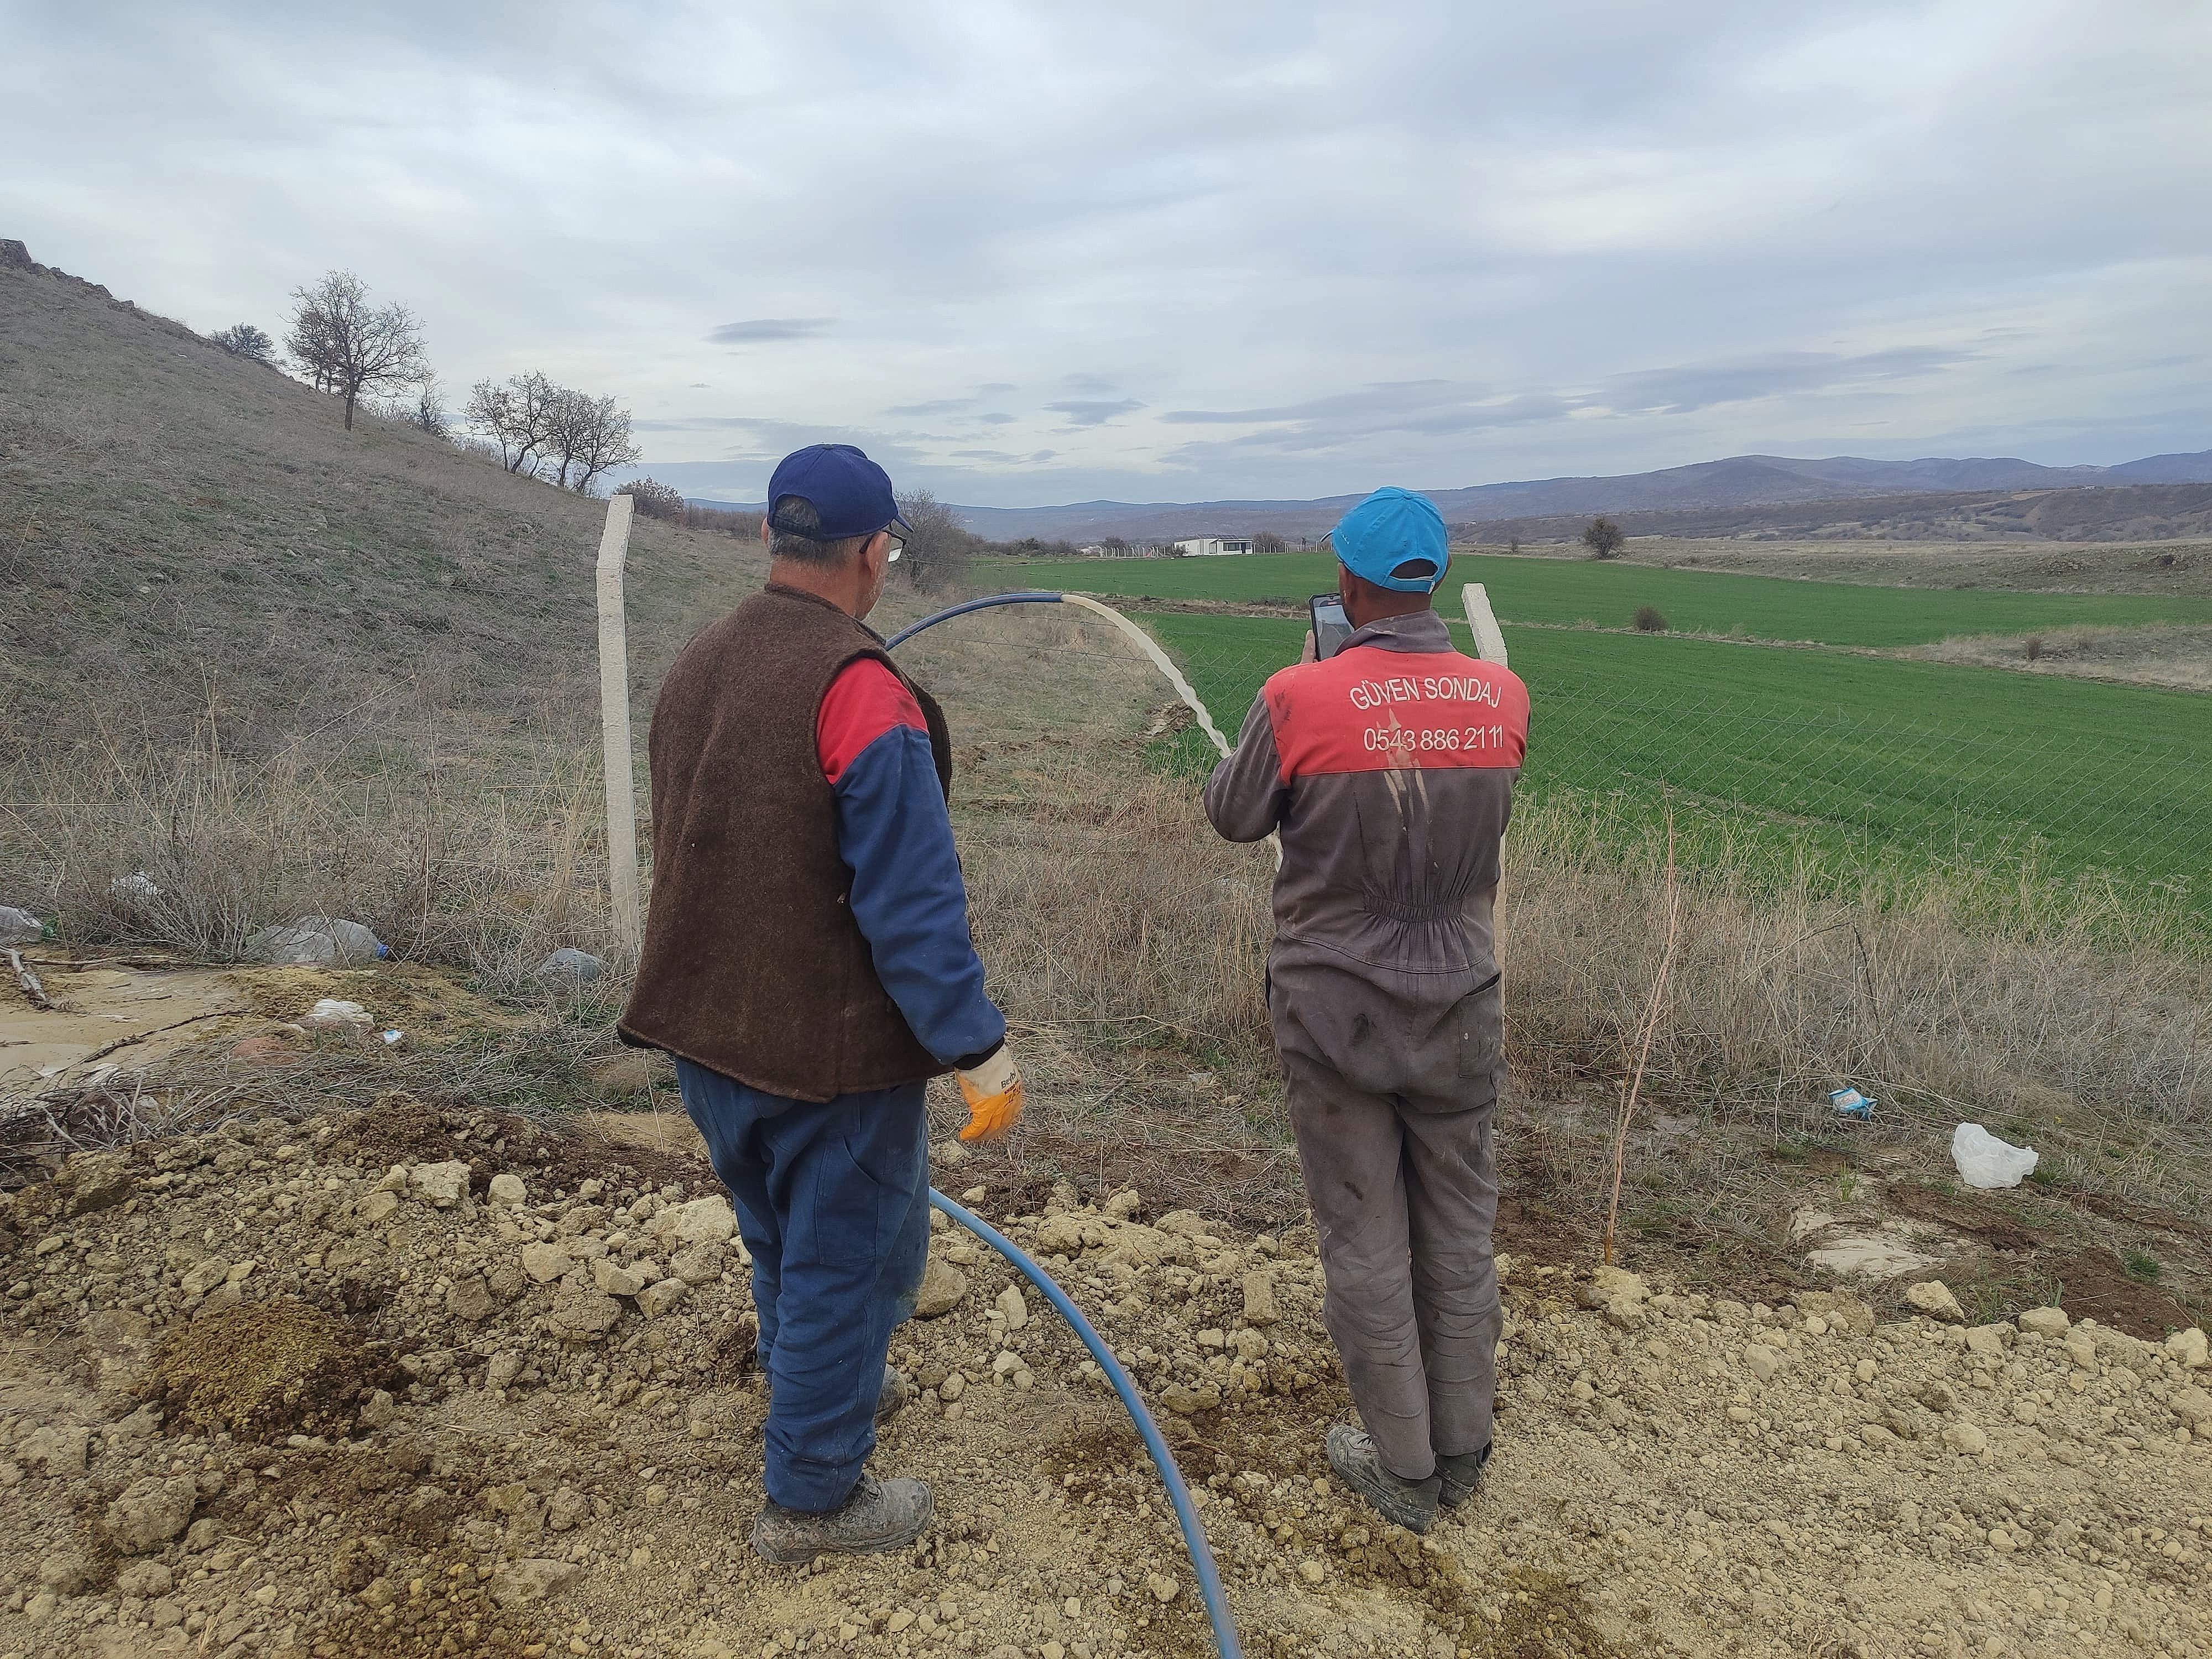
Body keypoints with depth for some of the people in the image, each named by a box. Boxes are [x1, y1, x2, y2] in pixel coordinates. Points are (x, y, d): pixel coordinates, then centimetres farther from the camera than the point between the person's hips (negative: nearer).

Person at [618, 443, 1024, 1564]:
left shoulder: (694, 665, 4)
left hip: (706, 1035, 8)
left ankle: (818, 1386, 49)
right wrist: (980, 1051, -18)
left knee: (781, 1239, 26)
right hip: (830, 1050, -8)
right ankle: (811, 1497, 26)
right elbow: (913, 905, -25)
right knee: (850, 1258, 10)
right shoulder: (860, 692, -23)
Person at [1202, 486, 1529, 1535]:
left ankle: (1402, 1469, 27)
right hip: (1459, 1011, 3)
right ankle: (1461, 1450, 34)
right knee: (1458, 1233, 18)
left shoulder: (1302, 700, -19)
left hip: (1335, 1013, -3)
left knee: (1364, 1241, 12)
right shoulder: (1503, 698, -7)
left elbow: (1233, 817, -3)